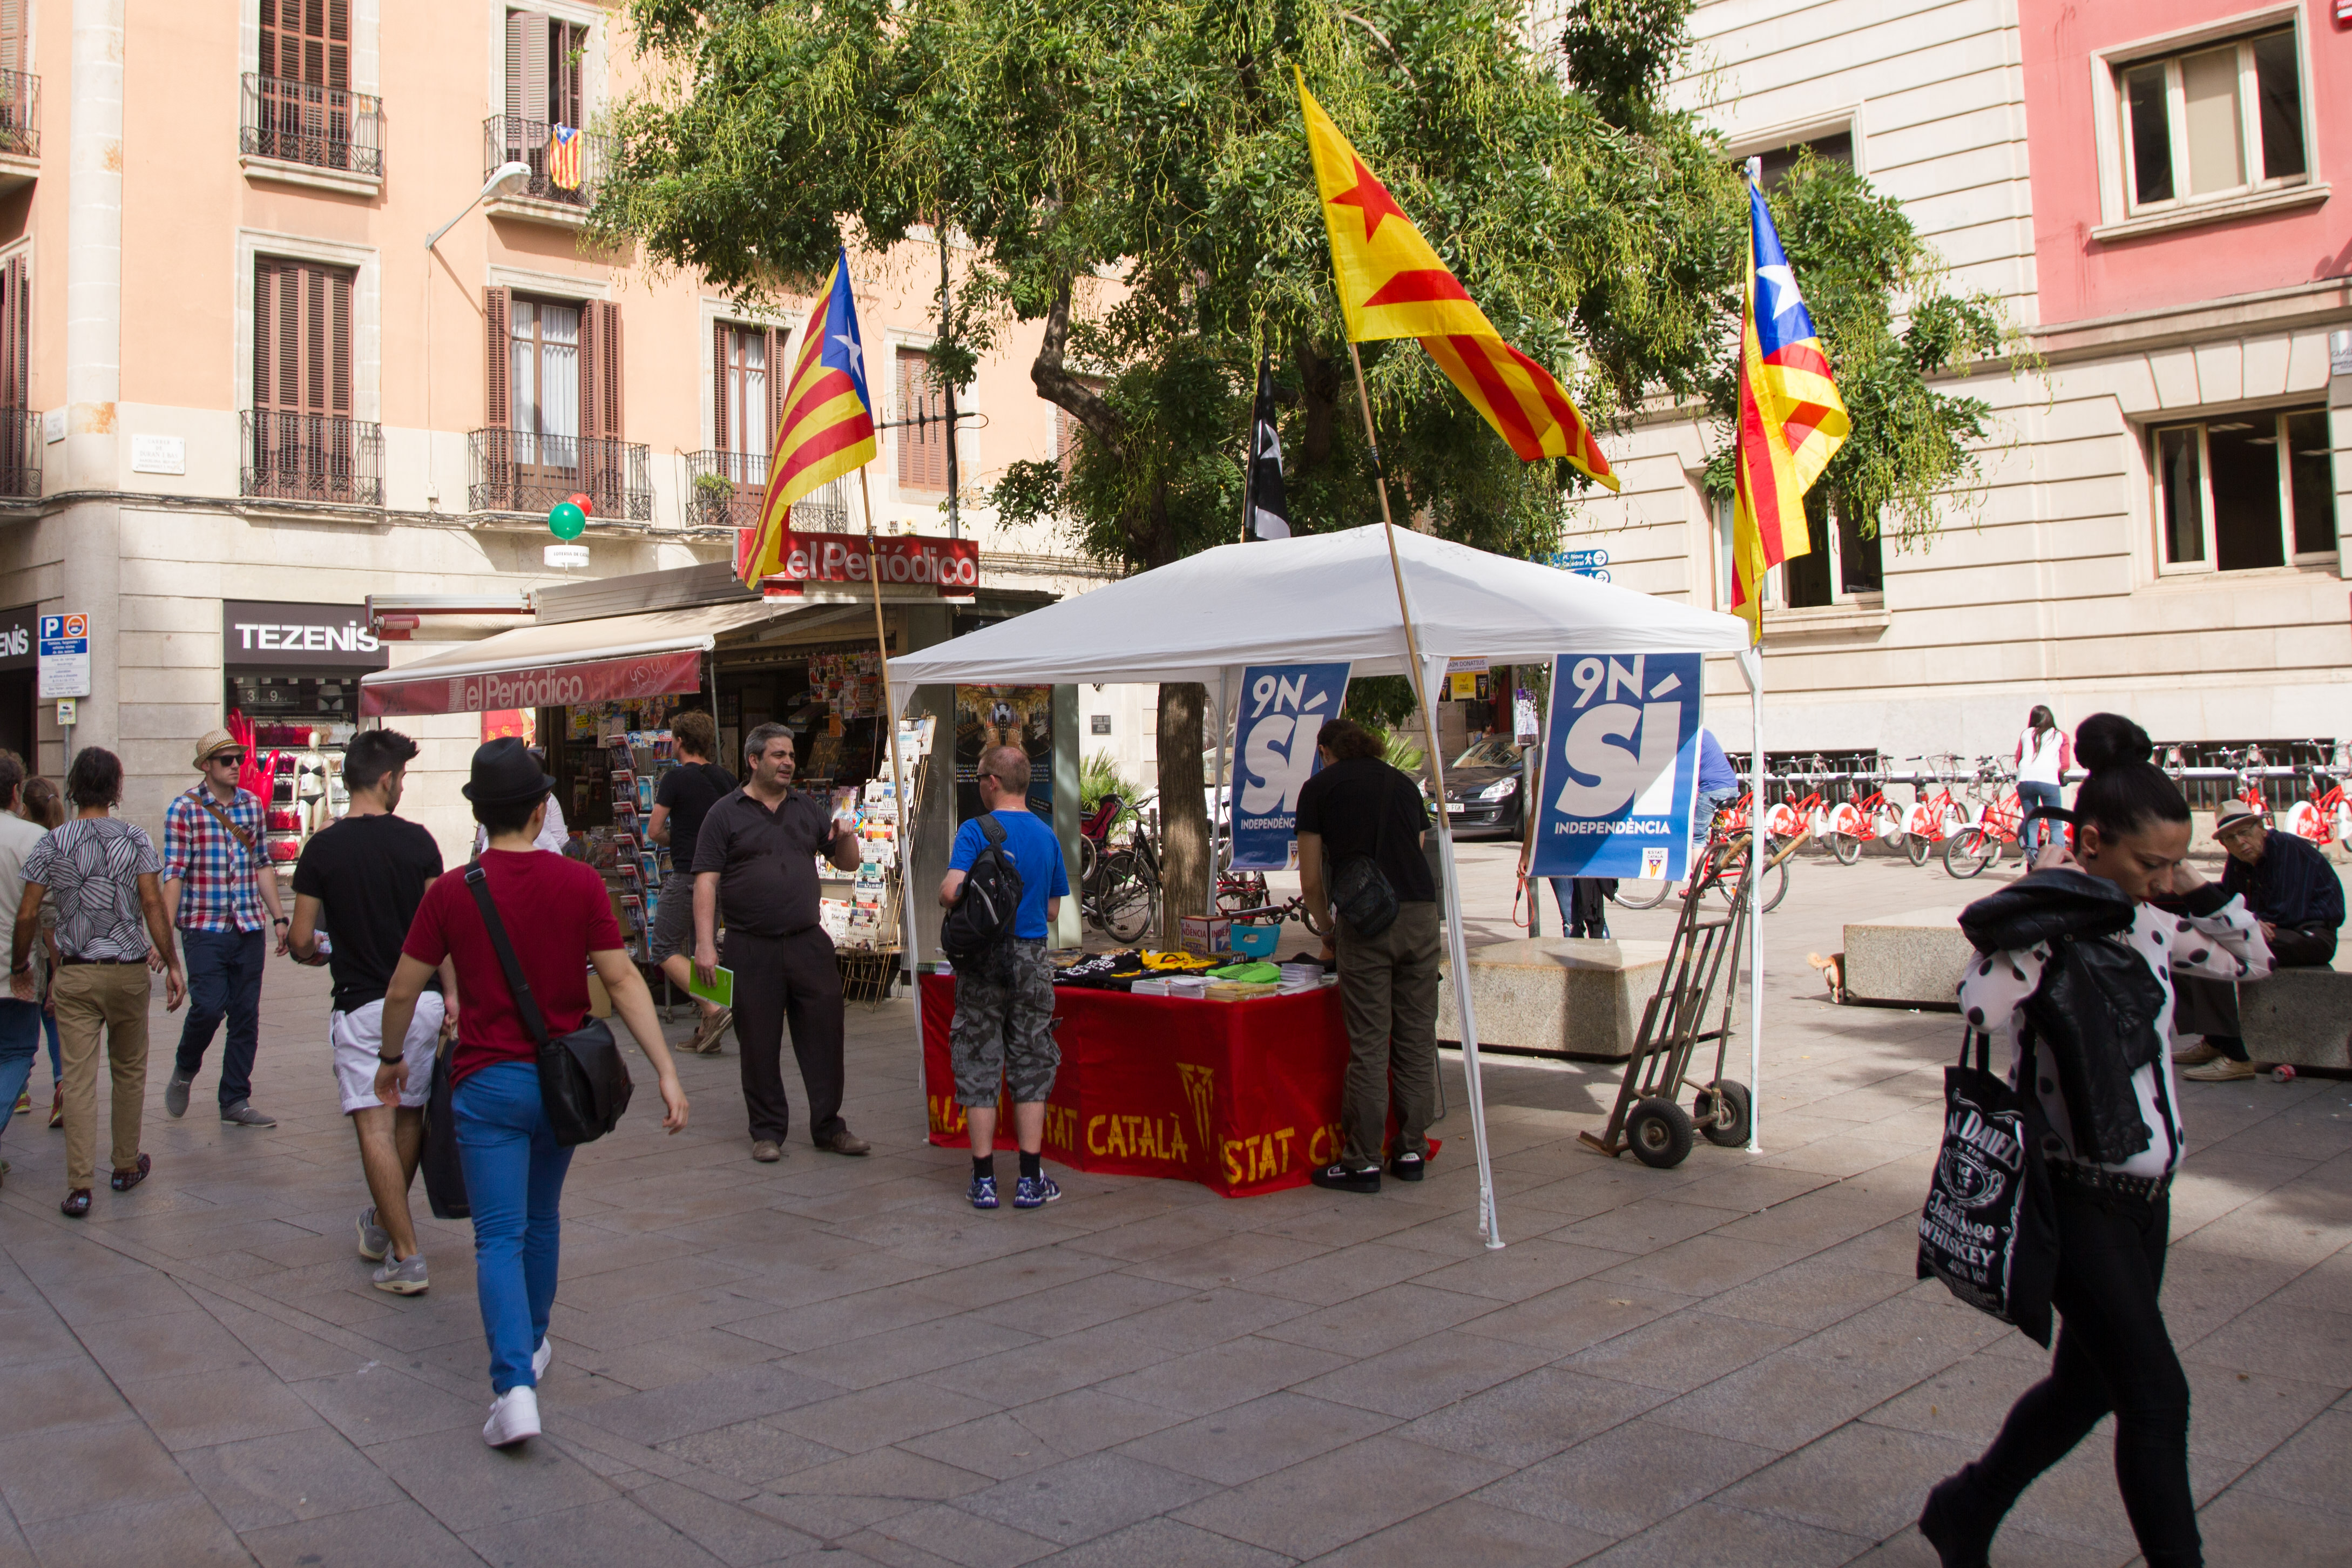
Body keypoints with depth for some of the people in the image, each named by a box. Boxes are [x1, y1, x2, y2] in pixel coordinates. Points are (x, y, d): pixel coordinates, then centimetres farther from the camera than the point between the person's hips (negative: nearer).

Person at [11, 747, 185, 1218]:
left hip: (75, 975, 0)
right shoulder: (134, 838, -4)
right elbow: (152, 904, -10)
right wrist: (172, 964, -5)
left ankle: (79, 1184, -5)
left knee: (78, 1077, 0)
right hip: (129, 971, 0)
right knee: (129, 1070, 14)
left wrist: (19, 967, 13)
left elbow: (28, 915, -1)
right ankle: (127, 1166, 25)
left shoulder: (52, 845, -1)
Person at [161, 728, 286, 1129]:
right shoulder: (184, 808, -3)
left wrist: (278, 917, 13)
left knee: (246, 1015, 5)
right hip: (204, 928, -4)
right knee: (208, 1006, -13)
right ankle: (184, 1070, 18)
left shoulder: (252, 804, 10)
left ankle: (236, 1100, 15)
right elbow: (174, 874, -7)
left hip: (250, 929, 4)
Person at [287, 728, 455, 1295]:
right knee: (410, 1116, 19)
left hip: (363, 1006, -3)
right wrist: (451, 994, 6)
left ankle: (406, 1257, -4)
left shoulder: (323, 847, -5)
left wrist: (314, 950, 20)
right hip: (422, 1000, 3)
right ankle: (383, 1224, 36)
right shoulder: (417, 840, -1)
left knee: (375, 1126, -1)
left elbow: (300, 940, -2)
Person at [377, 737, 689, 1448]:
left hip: (488, 1083, -2)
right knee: (541, 1218, 22)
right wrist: (666, 1071, -8)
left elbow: (403, 992, 1)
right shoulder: (580, 883, -6)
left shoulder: (451, 892, -7)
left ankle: (515, 1385, -14)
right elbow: (623, 981, -9)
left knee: (500, 1238, -1)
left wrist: (392, 1059, 19)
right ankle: (533, 1344, 38)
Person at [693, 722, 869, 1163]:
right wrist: (705, 945, -13)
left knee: (824, 1035, 3)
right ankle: (767, 1131, 18)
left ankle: (829, 1126, 16)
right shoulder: (725, 815, 2)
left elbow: (847, 863, 18)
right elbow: (706, 882, -4)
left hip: (808, 943, 3)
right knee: (759, 1044, 5)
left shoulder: (807, 808, 12)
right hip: (751, 949, -3)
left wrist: (847, 838, -5)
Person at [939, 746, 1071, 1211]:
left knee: (980, 1071, 6)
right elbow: (1052, 911, 11)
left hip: (984, 962, -3)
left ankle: (984, 1181, 10)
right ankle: (1030, 1181, 11)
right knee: (1031, 1071, 10)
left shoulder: (975, 831, -9)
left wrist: (949, 898, 1)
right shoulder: (1047, 836, 6)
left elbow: (950, 892, -21)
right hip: (1031, 960, 3)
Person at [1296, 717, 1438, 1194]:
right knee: (1417, 1037, 10)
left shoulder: (1320, 787, 9)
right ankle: (1412, 1150, 17)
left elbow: (1311, 879, 8)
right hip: (1421, 913, 4)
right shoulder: (1402, 783, 20)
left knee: (1369, 1043, -1)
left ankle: (1362, 1160, 4)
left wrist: (1324, 923, 26)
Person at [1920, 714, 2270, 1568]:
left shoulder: (2151, 920, 4)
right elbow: (1984, 1006, -38)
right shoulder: (2047, 924, -19)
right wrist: (2043, 904, -30)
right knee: (2156, 1401, -4)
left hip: (2146, 1192, 8)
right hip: (2078, 1199, -8)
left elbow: (2251, 960, 17)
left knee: (2089, 1385, 19)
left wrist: (2200, 893, 3)